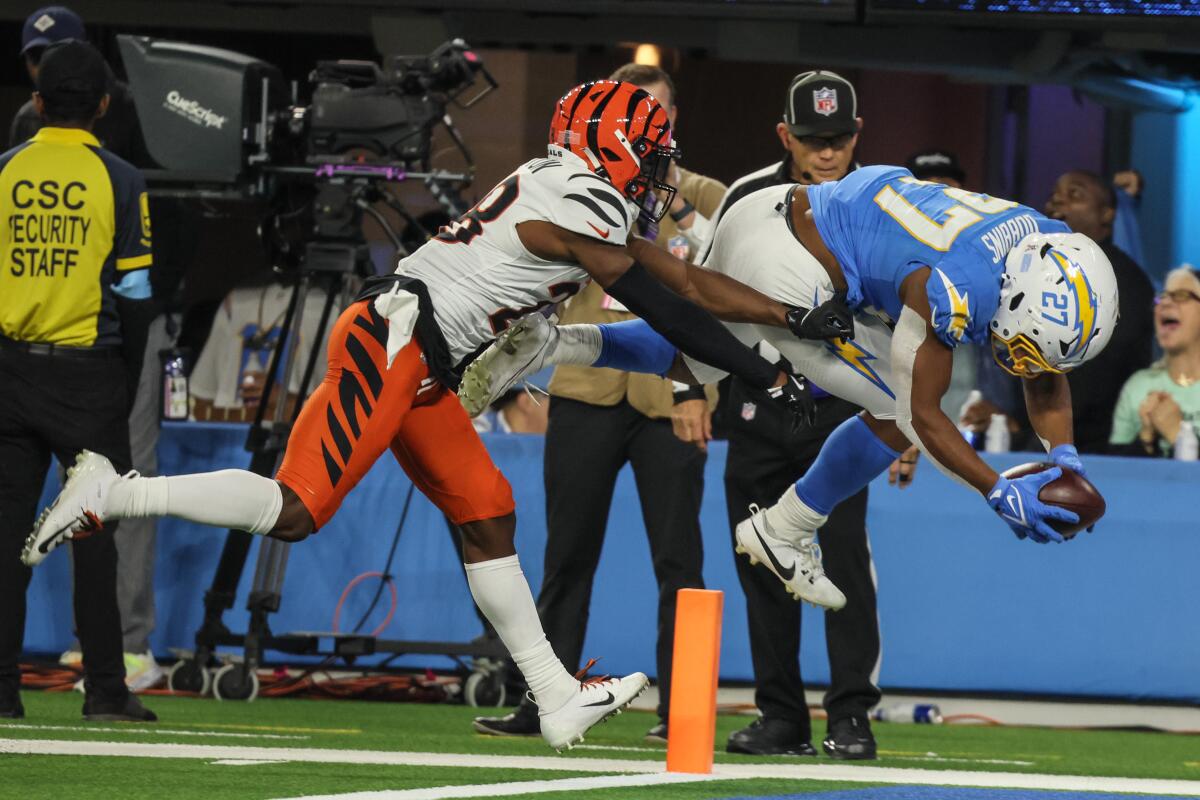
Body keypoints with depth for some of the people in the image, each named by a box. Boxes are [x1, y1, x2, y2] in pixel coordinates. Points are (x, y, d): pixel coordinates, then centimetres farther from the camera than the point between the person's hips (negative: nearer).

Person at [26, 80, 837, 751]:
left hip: (421, 369, 11)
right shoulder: (577, 207, -13)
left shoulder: (587, 202, 17)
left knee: (487, 513, 10)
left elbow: (689, 279, 20)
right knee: (297, 510, -15)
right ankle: (114, 495, -10)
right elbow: (666, 312, -13)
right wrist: (770, 376, -7)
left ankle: (558, 698, 13)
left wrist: (799, 315, 19)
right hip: (394, 345, -11)